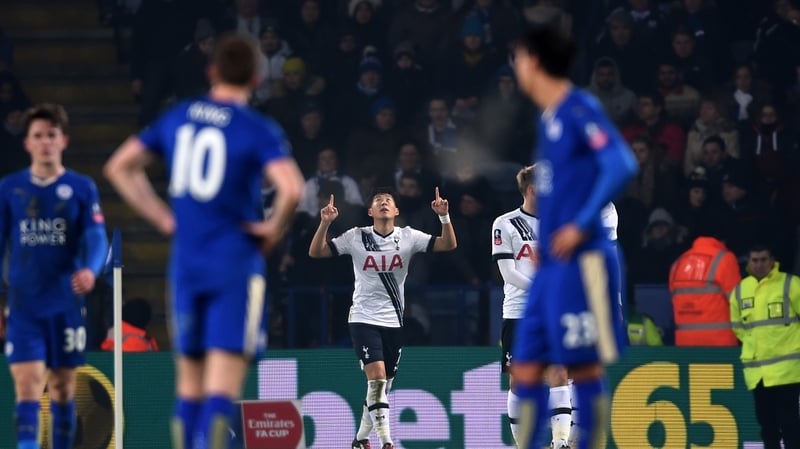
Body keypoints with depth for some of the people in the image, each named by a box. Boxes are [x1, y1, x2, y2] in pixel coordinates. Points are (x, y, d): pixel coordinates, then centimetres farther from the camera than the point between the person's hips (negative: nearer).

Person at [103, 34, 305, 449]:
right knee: (224, 381, -9)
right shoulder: (258, 131, -8)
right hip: (236, 263, -5)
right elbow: (291, 188, -25)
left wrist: (161, 217, 14)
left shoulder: (177, 117, 8)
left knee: (190, 380, 14)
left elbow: (119, 168, 15)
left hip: (185, 263, 5)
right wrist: (274, 227, -6)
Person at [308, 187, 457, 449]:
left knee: (382, 387, 10)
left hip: (394, 322, 3)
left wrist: (444, 217, -24)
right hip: (364, 319, -3)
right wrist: (325, 223, -21)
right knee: (377, 378, -19)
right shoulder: (356, 238, -4)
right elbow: (315, 252, -6)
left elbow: (448, 245, -8)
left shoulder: (408, 237, -1)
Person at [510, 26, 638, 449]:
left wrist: (581, 226, -20)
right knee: (526, 369, 6)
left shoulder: (580, 110, -10)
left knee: (584, 368, -5)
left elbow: (622, 165, -20)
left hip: (581, 262, -9)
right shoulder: (548, 119, 16)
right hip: (550, 266, 9)